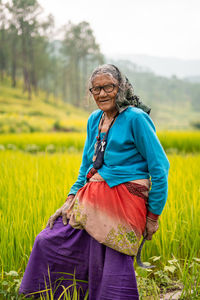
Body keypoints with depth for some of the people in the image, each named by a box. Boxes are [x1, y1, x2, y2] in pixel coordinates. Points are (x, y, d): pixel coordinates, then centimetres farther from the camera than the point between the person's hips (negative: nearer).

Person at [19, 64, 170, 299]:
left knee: (114, 266, -7)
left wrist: (153, 215, -7)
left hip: (124, 201, -7)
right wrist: (72, 198, 9)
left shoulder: (136, 118, -10)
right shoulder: (94, 120, 12)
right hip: (93, 196, 7)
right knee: (48, 241, 8)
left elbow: (159, 168, -9)